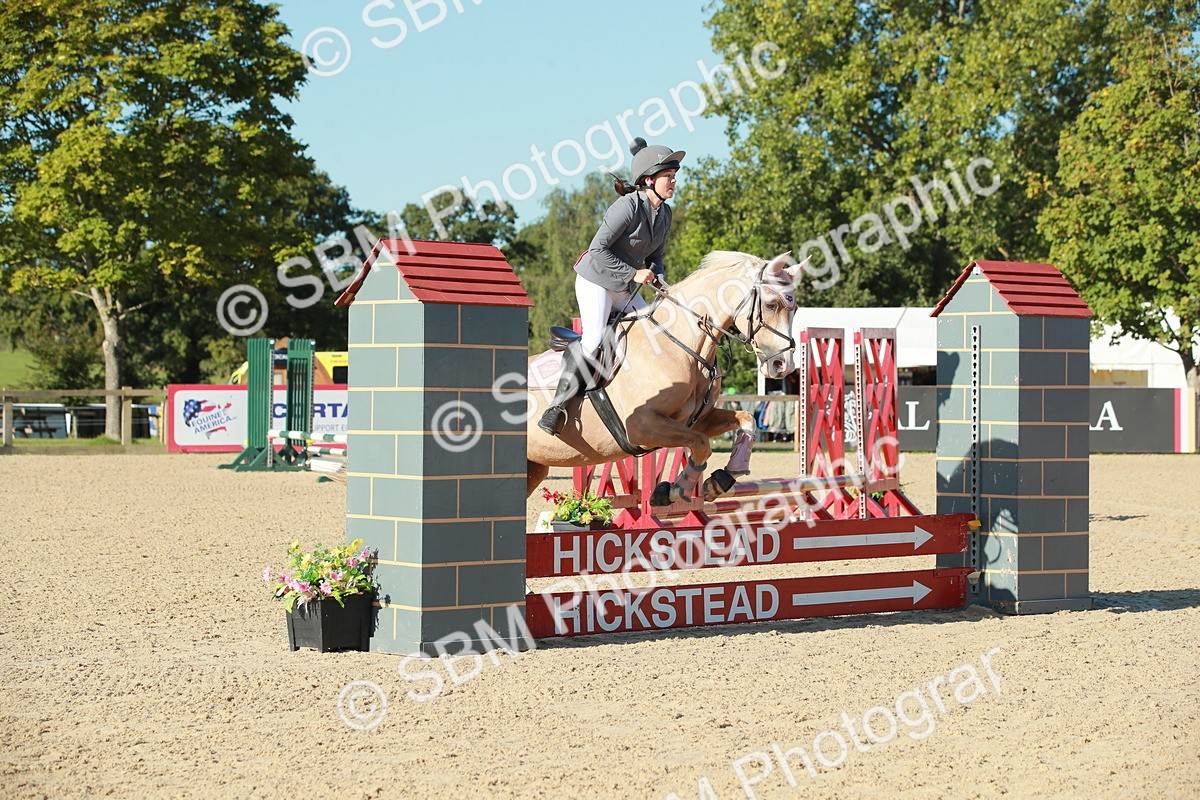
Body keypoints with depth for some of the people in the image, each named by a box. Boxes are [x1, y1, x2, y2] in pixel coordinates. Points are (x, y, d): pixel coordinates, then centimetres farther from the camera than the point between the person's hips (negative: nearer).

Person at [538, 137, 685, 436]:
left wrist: (659, 280, -4)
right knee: (593, 340, -22)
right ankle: (558, 406, -16)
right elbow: (598, 249, -23)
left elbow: (655, 256, 16)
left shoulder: (665, 213, 4)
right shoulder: (629, 205, -21)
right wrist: (633, 274, -22)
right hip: (596, 279, -9)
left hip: (625, 287, 9)